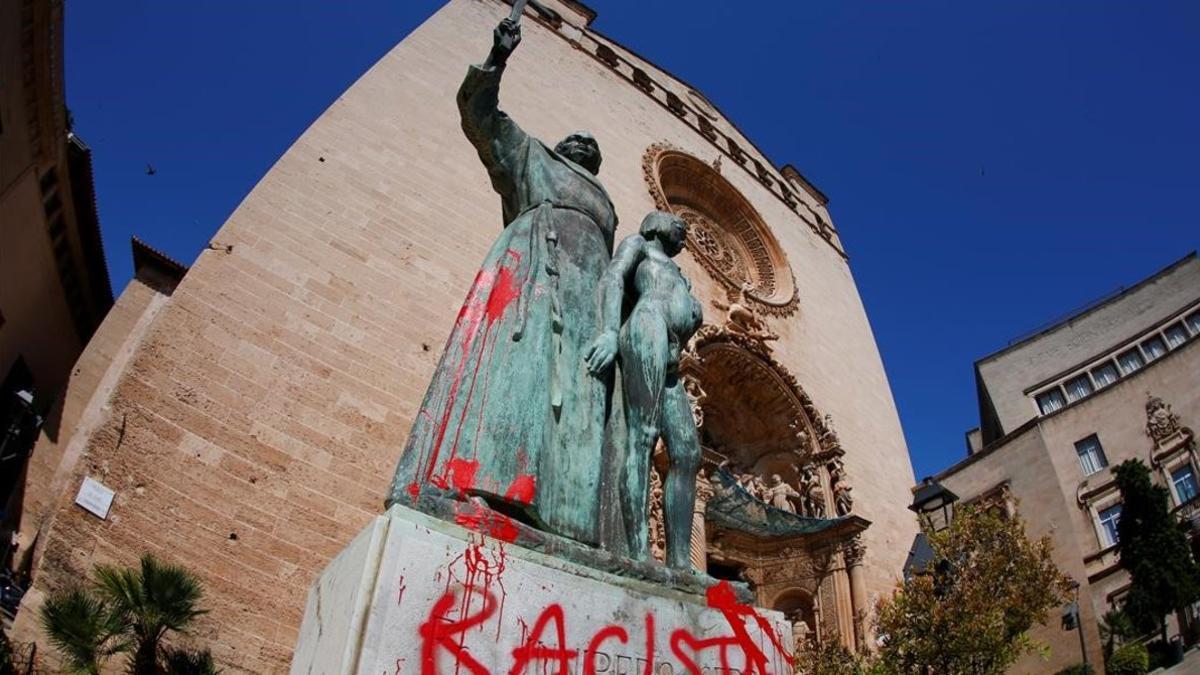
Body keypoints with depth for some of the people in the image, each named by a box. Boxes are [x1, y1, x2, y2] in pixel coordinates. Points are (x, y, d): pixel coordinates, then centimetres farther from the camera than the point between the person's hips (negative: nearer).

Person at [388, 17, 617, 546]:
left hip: (587, 298, 4)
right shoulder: (530, 157, 30)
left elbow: (614, 277, 28)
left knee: (577, 396, -16)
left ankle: (557, 519, -30)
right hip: (530, 265, -4)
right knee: (515, 364, -28)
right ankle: (460, 490, -41)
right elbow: (480, 110, 22)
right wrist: (497, 59, 8)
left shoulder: (604, 208, 38)